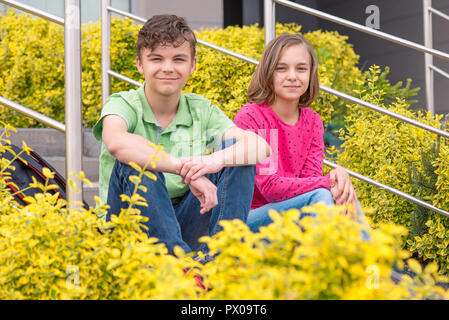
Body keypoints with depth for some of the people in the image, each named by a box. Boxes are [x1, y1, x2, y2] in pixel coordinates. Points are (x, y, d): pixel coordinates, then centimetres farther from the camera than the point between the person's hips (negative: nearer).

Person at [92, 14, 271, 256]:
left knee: (237, 154, -11)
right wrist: (184, 168, -41)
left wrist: (216, 159, -34)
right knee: (133, 161, -30)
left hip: (185, 223, 4)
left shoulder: (201, 111, 5)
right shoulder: (124, 105, -5)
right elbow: (115, 142, -32)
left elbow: (260, 147, -12)